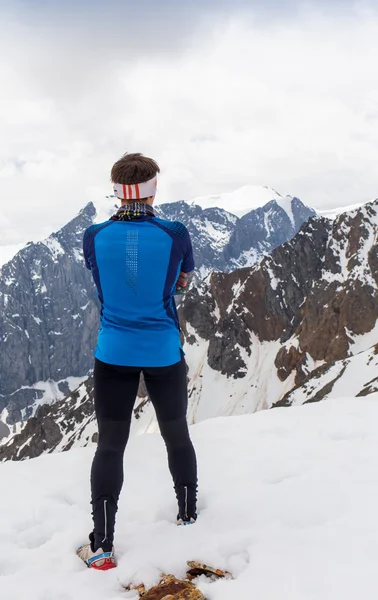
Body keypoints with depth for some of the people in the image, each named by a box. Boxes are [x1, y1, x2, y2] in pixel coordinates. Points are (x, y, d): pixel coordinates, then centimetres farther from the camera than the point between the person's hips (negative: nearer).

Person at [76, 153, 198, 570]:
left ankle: (101, 546, 15)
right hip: (164, 353, 0)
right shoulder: (175, 235, -12)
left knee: (110, 445, 11)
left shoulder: (94, 236, -9)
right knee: (176, 435, 19)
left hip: (113, 354, 1)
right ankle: (189, 516, 38)